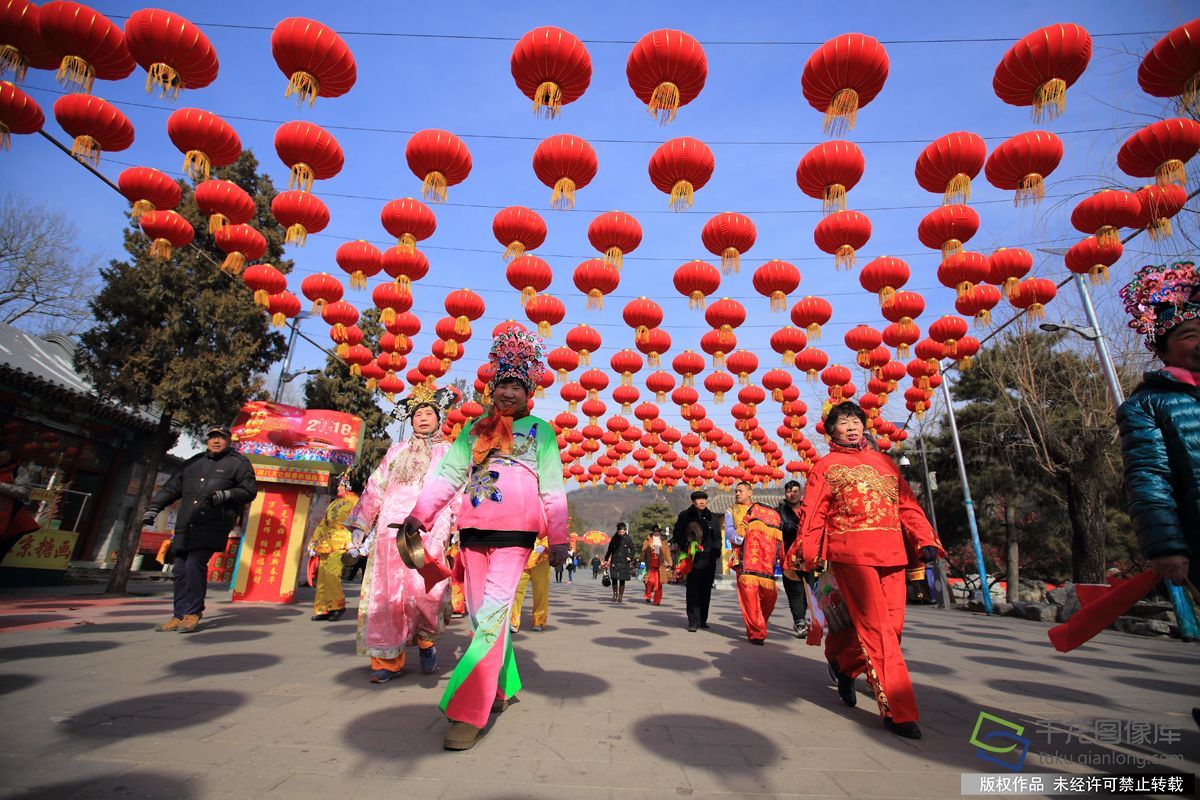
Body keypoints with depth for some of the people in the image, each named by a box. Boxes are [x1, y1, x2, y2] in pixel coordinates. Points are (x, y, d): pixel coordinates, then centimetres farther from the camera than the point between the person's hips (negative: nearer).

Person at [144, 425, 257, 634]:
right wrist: (153, 507, 13)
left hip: (213, 525, -6)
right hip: (185, 526, 6)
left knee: (195, 564, -17)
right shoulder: (193, 463, 22)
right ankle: (179, 615, 16)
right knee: (179, 569, 5)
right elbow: (171, 488, 24)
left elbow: (249, 490, 2)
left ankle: (193, 614, -5)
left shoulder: (238, 462, 7)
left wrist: (227, 494, -14)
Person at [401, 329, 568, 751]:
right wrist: (419, 513, 0)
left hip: (514, 533, -4)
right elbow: (448, 474, 12)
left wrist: (558, 538, 0)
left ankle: (468, 714, -4)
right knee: (481, 614, 10)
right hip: (472, 530, 4)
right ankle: (502, 689, 29)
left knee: (492, 614, -11)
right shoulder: (475, 428, 16)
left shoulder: (539, 430, 7)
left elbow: (553, 489, 5)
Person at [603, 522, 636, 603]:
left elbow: (632, 549, 7)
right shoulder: (614, 538, 5)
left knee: (622, 580, 1)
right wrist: (606, 559, 10)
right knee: (614, 579, -2)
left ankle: (620, 596, 11)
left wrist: (630, 557, -7)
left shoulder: (628, 538, 0)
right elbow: (610, 549, 11)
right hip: (614, 562, 1)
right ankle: (615, 595, 13)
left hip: (624, 562, -1)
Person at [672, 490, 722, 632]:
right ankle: (693, 622, -1)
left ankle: (703, 620, 20)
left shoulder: (712, 518, 14)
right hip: (693, 558, -3)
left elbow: (717, 537, 20)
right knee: (693, 590, -6)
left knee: (706, 591, 7)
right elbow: (676, 533, 5)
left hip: (709, 559, 3)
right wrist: (685, 545, -10)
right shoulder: (685, 516, 5)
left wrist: (716, 552, 5)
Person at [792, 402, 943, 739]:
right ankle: (896, 710, 5)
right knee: (876, 627, -7)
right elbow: (812, 513, 1)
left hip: (891, 553, 5)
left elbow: (908, 505, 14)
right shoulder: (826, 465, 6)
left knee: (892, 626, 6)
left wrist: (925, 540, 0)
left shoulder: (885, 462, 20)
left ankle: (843, 663, 32)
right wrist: (808, 554, -8)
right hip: (851, 553, -5)